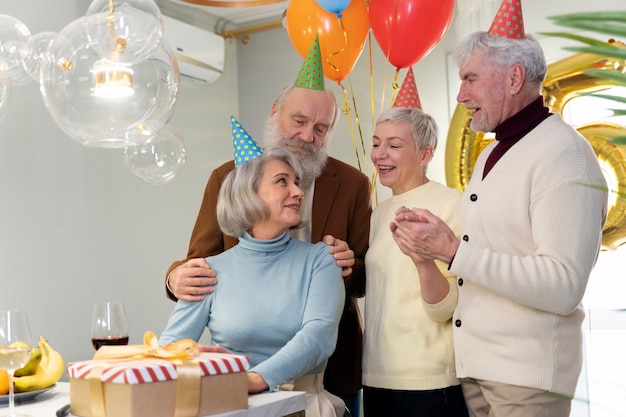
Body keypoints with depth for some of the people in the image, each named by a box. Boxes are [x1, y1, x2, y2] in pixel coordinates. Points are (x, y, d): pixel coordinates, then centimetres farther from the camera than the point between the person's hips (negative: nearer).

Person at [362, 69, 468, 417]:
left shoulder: (450, 204, -10)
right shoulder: (380, 212, 10)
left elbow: (445, 308, -17)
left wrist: (424, 259, -33)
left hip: (430, 382, -6)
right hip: (376, 377, 6)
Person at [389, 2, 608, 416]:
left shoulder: (563, 153, -15)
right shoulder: (492, 155, 14)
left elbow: (563, 288, -23)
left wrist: (453, 250, -24)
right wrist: (433, 239, 1)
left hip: (527, 377, -8)